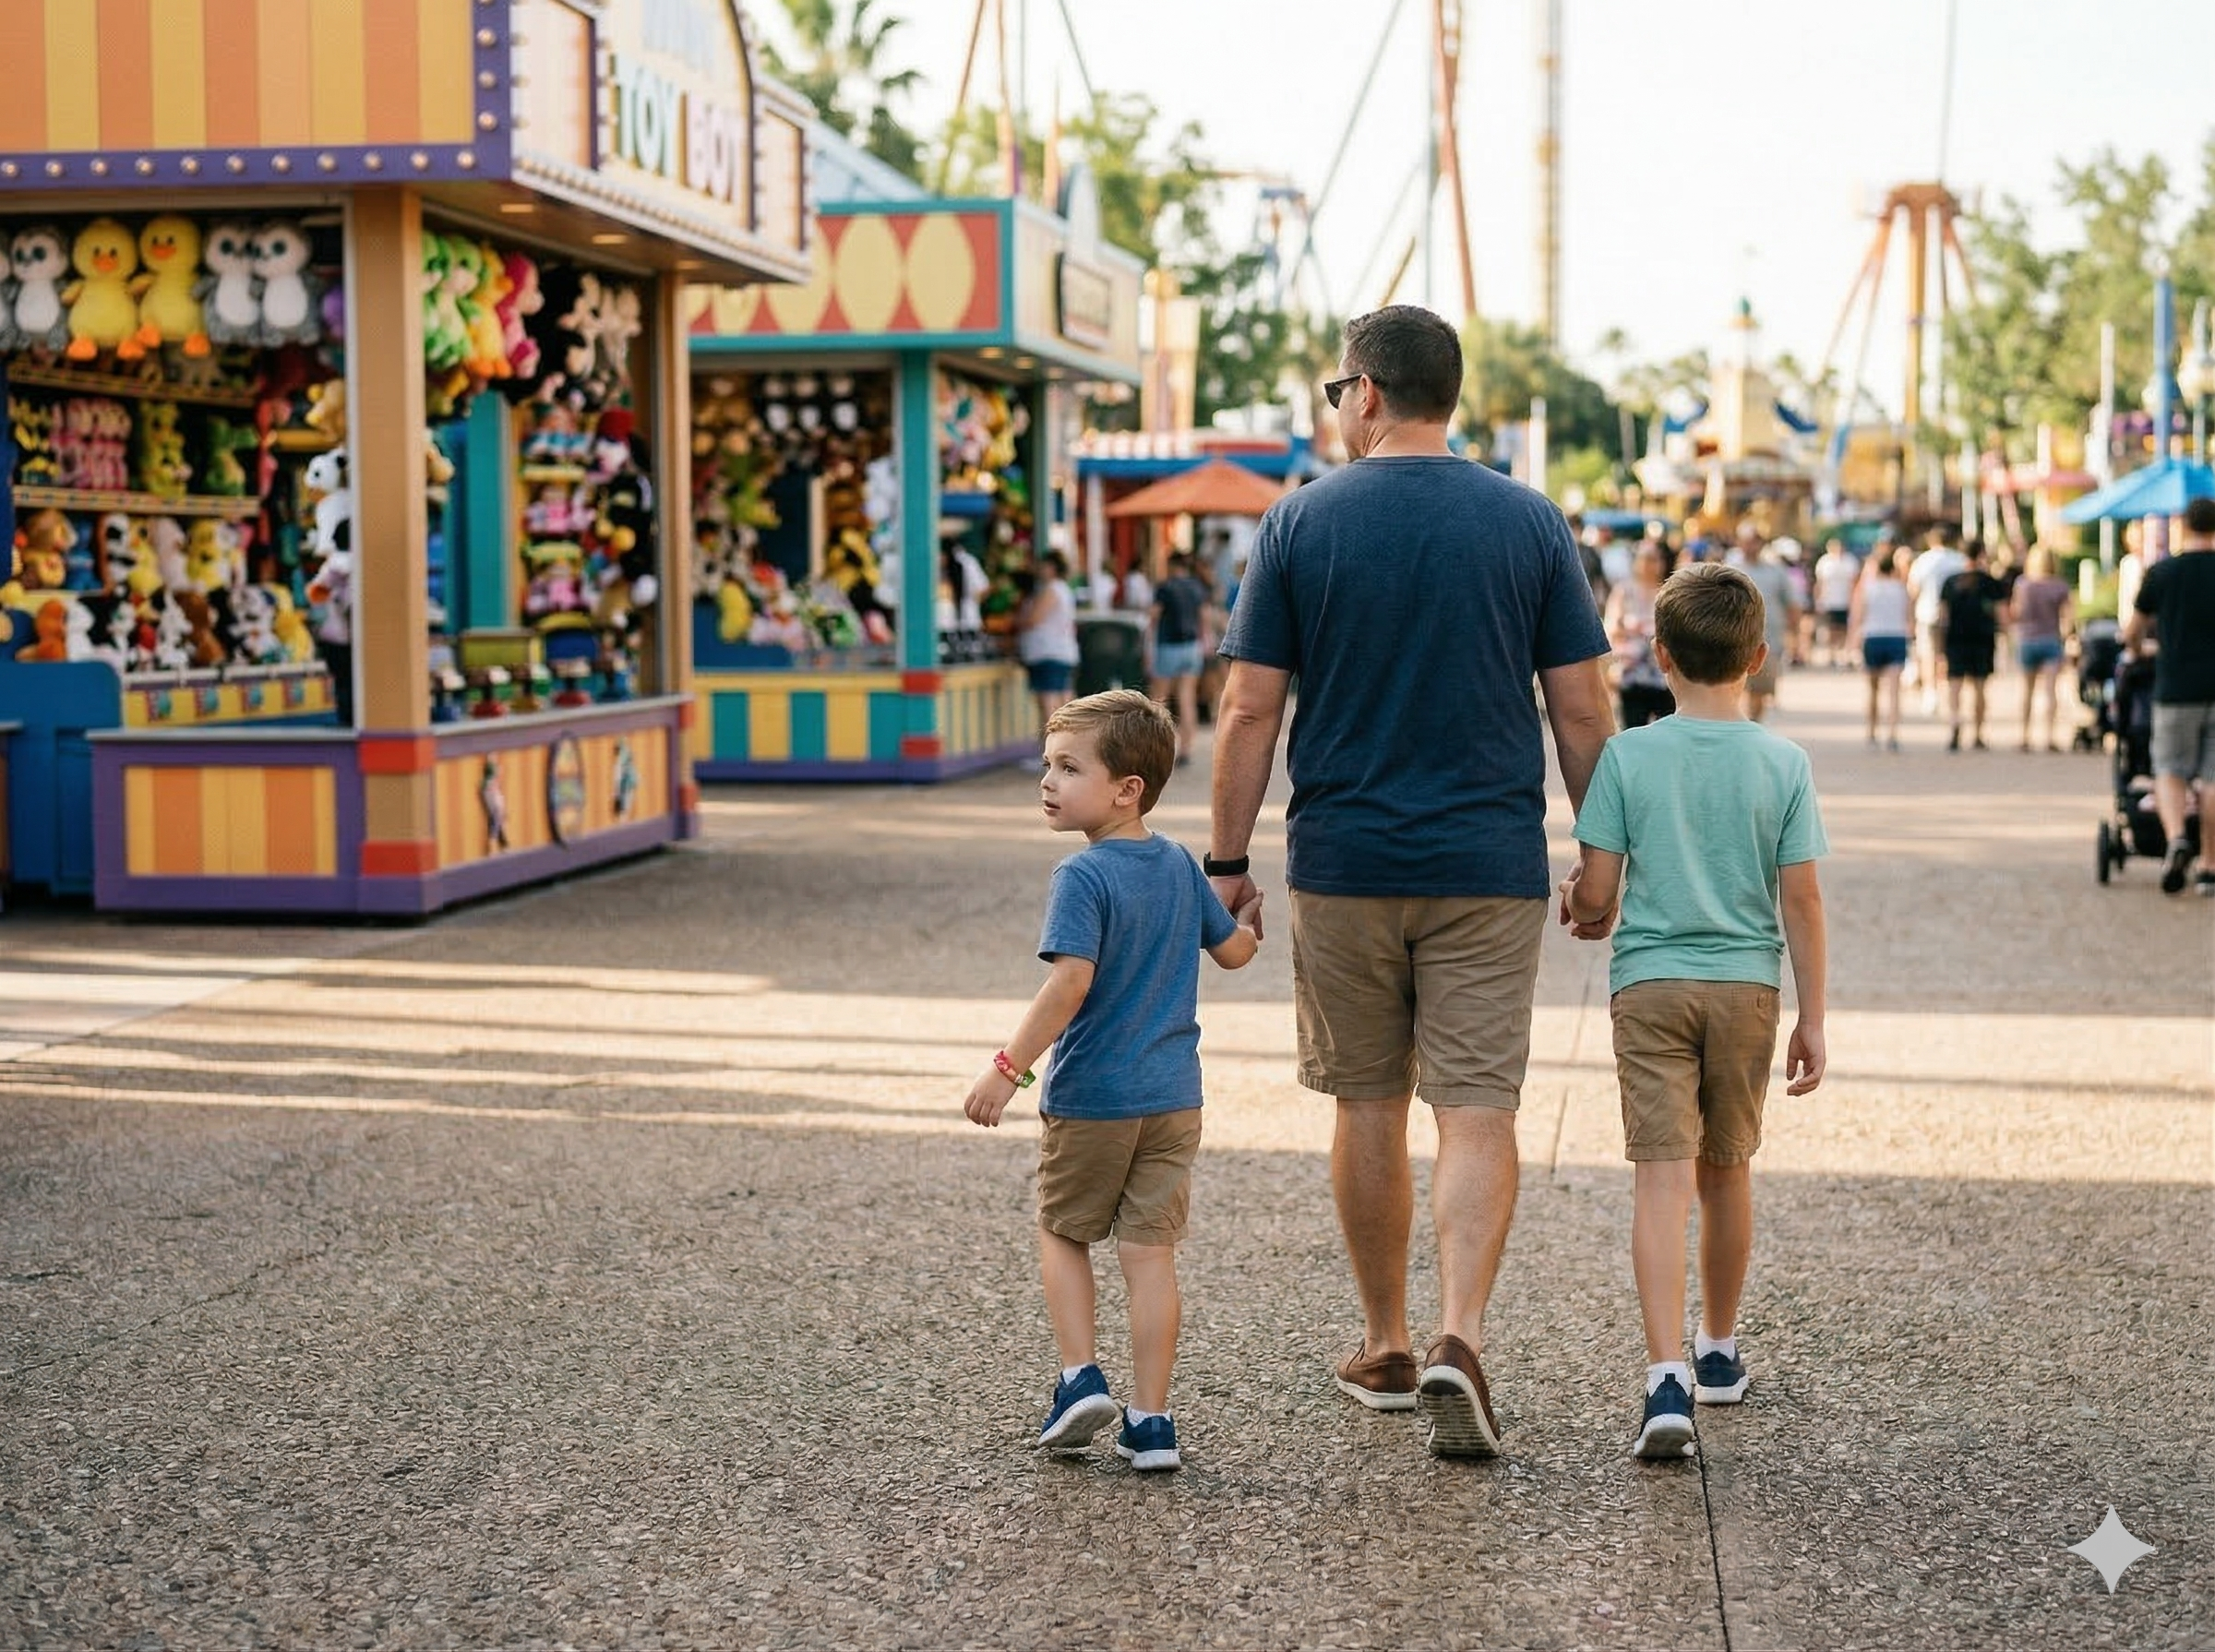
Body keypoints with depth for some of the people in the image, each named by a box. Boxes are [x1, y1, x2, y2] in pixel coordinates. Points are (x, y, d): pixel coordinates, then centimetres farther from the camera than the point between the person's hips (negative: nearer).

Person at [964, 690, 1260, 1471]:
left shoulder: (1082, 876, -15)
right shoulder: (1179, 864, 5)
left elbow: (1071, 981, -25)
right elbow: (1232, 951, 14)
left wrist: (1008, 1068, -22)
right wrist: (1250, 923, 37)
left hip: (1089, 1098, -5)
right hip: (1172, 1098, 5)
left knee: (1063, 1233, 17)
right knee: (1151, 1252, 6)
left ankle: (1080, 1377, 5)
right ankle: (1150, 1421, 6)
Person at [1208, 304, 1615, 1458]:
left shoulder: (1300, 523, -2)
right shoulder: (1530, 523, 1)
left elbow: (1250, 709, -4)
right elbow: (1581, 710, 0)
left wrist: (1227, 862, 4)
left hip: (1343, 865, 0)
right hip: (1490, 866, 0)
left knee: (1368, 1106, 12)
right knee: (1478, 1110, 1)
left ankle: (1385, 1347, 22)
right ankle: (1458, 1337, -15)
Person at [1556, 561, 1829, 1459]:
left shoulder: (1628, 755, -6)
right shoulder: (1784, 763, -2)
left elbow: (1597, 895, -6)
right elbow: (1802, 900, -2)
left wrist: (1577, 908, 18)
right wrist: (1813, 1018, 5)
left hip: (1649, 984, -2)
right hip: (1745, 985, 2)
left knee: (1662, 1179, -7)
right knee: (1726, 1172, 18)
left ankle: (1667, 1379, -20)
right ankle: (1720, 1351, 33)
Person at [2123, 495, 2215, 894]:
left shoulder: (2161, 572, 1)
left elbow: (2131, 633, 11)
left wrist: (2139, 651, 33)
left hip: (2176, 687, -1)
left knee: (2170, 770, 9)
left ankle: (2176, 838, -17)